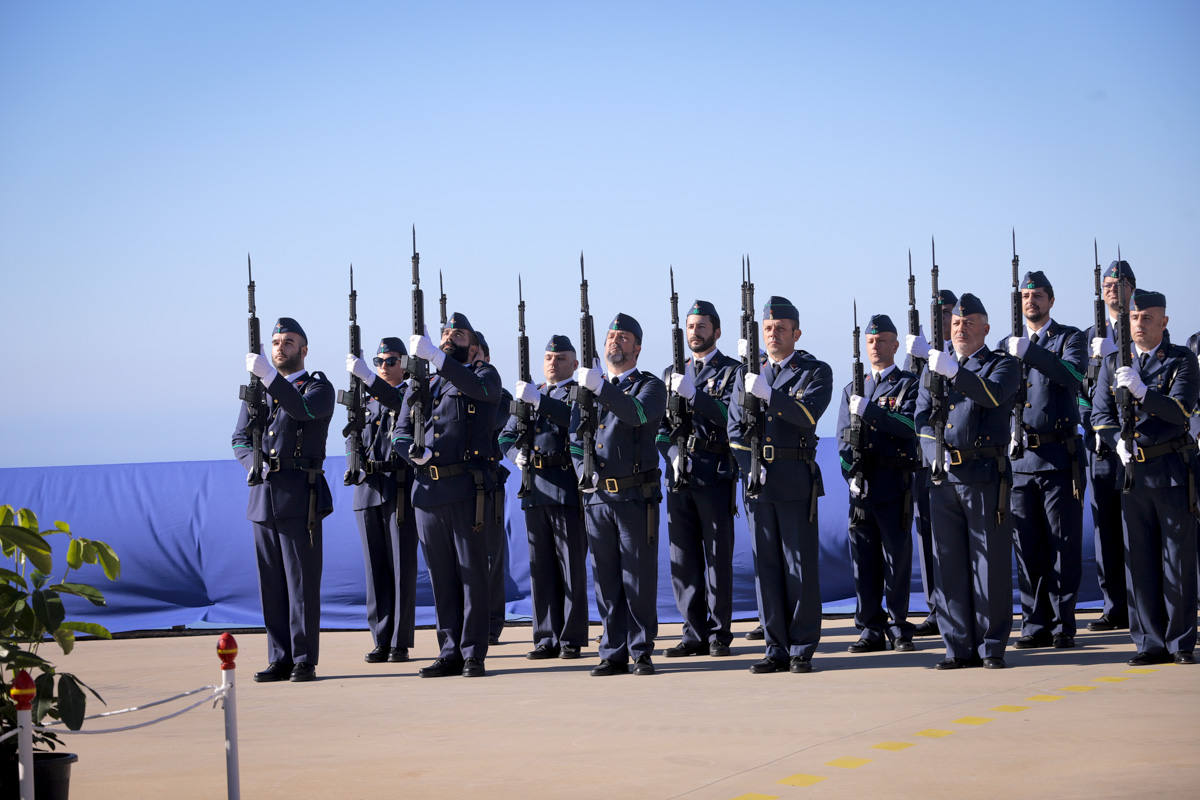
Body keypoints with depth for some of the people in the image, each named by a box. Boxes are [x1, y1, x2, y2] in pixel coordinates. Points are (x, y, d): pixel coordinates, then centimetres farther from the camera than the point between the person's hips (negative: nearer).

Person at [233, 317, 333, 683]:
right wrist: (254, 462, -5)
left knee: (302, 580, -6)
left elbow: (303, 409, -20)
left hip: (300, 497, -5)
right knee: (271, 582, 6)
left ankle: (305, 661, -3)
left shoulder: (319, 388, 2)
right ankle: (280, 660, 11)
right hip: (264, 495, 5)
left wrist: (269, 376, -29)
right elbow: (240, 439, 16)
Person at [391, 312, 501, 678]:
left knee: (472, 571, -3)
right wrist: (413, 449, -6)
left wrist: (435, 356, -28)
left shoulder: (485, 376, 6)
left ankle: (474, 653, 0)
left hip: (467, 488, -5)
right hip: (427, 489, 5)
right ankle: (450, 651, 13)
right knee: (440, 575, 7)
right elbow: (400, 432, 17)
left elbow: (478, 387, -19)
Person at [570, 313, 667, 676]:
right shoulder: (587, 387, 17)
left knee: (639, 578, -2)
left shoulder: (650, 386, 3)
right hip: (597, 496, 4)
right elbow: (574, 438, 19)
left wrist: (601, 387, -27)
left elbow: (639, 414, -19)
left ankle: (641, 652, 5)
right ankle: (613, 653, 10)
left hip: (636, 496, -4)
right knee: (606, 580, 5)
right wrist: (584, 469, 2)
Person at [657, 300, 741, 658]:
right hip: (679, 477, 4)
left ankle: (718, 635, 4)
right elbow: (660, 425, 16)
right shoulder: (672, 373, 17)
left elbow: (730, 416, -12)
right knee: (684, 558, 4)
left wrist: (694, 394, -22)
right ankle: (694, 634, 9)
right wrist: (671, 451, -2)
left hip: (716, 476, -4)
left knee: (718, 558, -2)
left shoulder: (731, 371, 3)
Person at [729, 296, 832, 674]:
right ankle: (777, 650, 9)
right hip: (757, 482, 4)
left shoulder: (816, 372, 3)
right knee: (766, 567, 4)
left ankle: (802, 650, 3)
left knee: (800, 567, -3)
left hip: (796, 482, -4)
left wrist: (766, 392, -20)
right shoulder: (747, 374, 15)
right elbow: (735, 429, 13)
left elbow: (807, 415, -14)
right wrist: (752, 467, -1)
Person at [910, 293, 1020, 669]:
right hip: (943, 476, 4)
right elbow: (921, 419, 15)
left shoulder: (1004, 365, 4)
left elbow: (993, 395, -18)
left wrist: (954, 372, -31)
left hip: (985, 473, -4)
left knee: (990, 563, -3)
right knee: (949, 564, 4)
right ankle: (959, 648, 10)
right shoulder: (935, 369, 18)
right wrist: (936, 452, -3)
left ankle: (991, 647, 4)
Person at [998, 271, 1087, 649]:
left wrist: (1027, 351, -26)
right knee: (1026, 548, 4)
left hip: (1059, 457, -4)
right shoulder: (1007, 345, 16)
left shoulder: (1070, 338, 3)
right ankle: (1035, 626, 10)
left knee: (1063, 545, -3)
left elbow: (1072, 376, -18)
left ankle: (1063, 627, 2)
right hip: (1019, 458, 4)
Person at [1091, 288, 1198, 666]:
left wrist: (1141, 391, -26)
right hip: (1132, 470, 3)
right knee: (1140, 559, 3)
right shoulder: (1113, 362, 11)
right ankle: (1152, 643, 9)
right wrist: (1119, 441, -10)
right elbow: (1100, 414, 9)